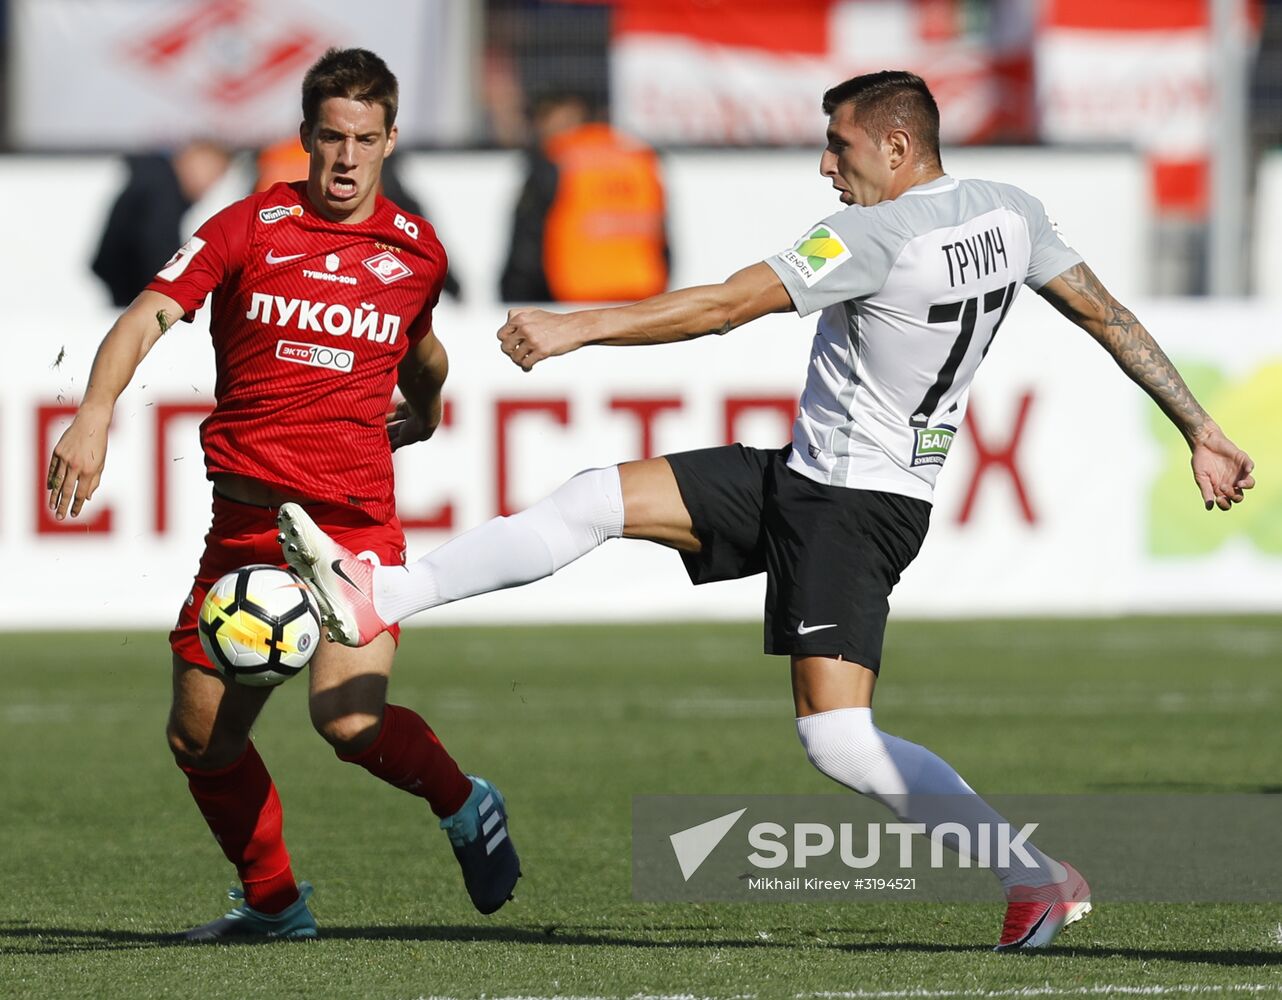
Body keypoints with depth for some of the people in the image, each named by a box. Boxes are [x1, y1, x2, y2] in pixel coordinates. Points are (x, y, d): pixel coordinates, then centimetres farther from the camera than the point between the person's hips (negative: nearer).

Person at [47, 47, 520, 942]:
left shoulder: (415, 250, 6)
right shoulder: (249, 228, 0)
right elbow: (149, 317, -12)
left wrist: (426, 407, 24)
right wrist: (96, 413, -26)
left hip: (356, 519, -2)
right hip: (246, 520, 2)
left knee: (348, 717, -22)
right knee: (202, 740, 7)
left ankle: (465, 807, 6)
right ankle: (273, 901, 29)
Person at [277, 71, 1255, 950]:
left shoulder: (878, 234, -22)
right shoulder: (1009, 213, 2)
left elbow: (722, 307, -23)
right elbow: (1109, 315, 5)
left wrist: (576, 326, -18)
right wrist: (1202, 433, 12)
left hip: (851, 506, -10)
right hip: (801, 477, 10)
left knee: (839, 741, -13)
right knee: (596, 498, 3)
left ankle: (1036, 878, -5)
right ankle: (379, 598, 1)